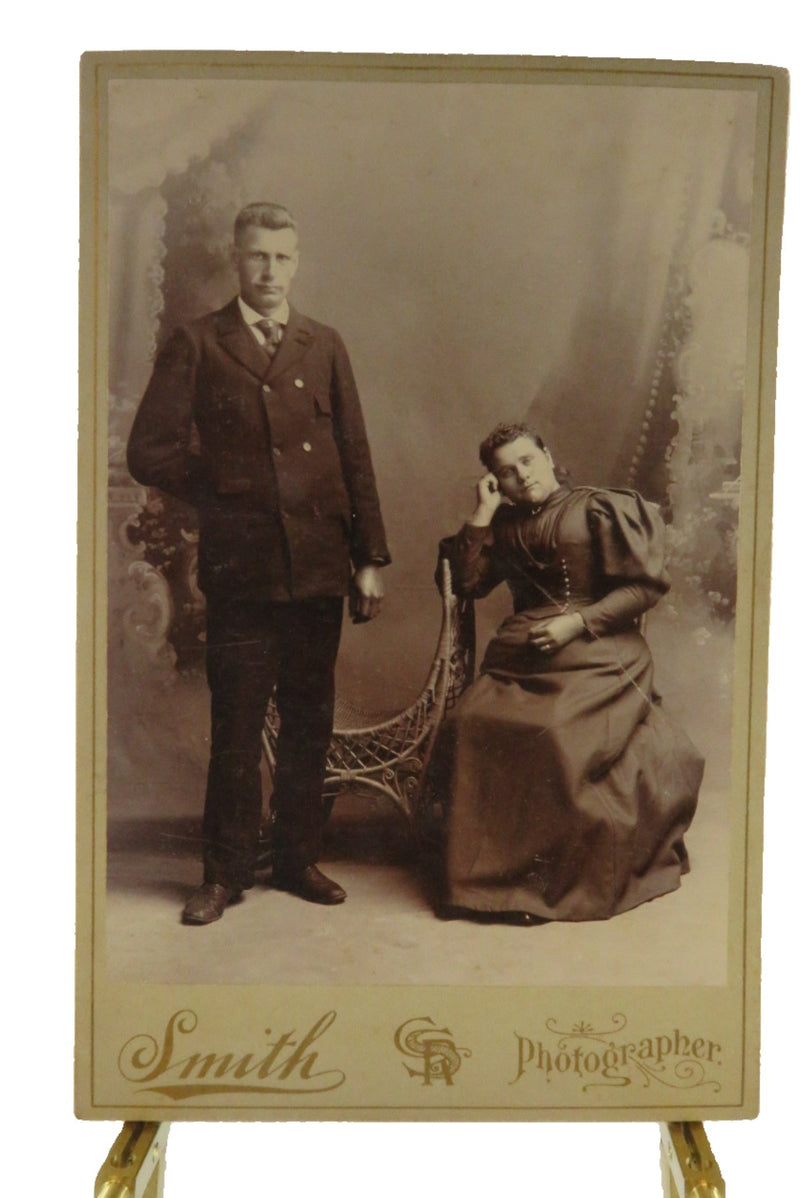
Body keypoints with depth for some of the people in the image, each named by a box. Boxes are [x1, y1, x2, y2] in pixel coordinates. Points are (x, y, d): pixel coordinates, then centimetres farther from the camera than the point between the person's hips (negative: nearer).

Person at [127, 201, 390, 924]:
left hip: (319, 566, 3)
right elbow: (149, 451, 1)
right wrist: (219, 493, 1)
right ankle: (226, 872, 18)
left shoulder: (324, 347, 13)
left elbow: (355, 458, 10)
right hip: (240, 567, -3)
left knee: (310, 722, 10)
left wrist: (370, 558, 6)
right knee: (235, 726, 3)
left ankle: (299, 859, 24)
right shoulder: (197, 345, 5)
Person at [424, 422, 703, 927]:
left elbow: (646, 585, -3)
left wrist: (577, 622, -13)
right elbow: (466, 581, 8)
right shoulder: (505, 526, 18)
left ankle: (564, 881, -13)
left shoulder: (600, 509, 2)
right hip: (519, 656, 5)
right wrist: (484, 513, 5)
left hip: (596, 653, -5)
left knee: (557, 734, -30)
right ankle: (484, 871, -10)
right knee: (470, 725, -21)